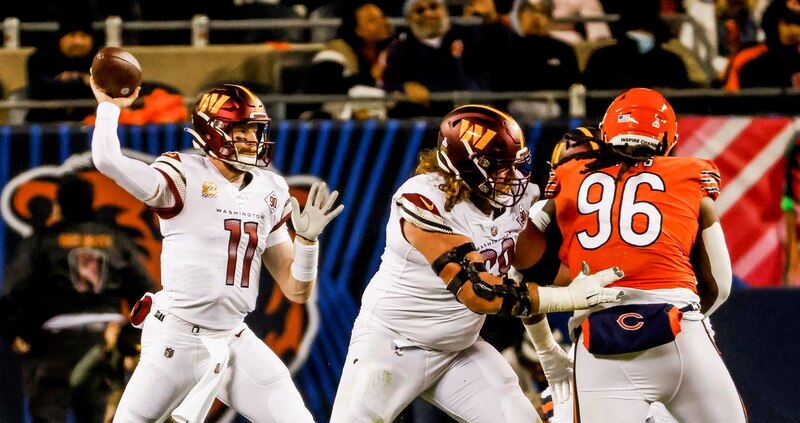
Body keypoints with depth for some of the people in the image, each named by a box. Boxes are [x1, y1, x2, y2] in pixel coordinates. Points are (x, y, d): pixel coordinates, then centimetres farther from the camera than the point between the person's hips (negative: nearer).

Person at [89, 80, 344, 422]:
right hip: (177, 340, -5)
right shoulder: (185, 177, -8)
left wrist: (307, 239, -6)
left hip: (235, 343, 5)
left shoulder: (269, 192, 9)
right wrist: (109, 105, -12)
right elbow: (108, 160, -26)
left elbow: (296, 290, 10)